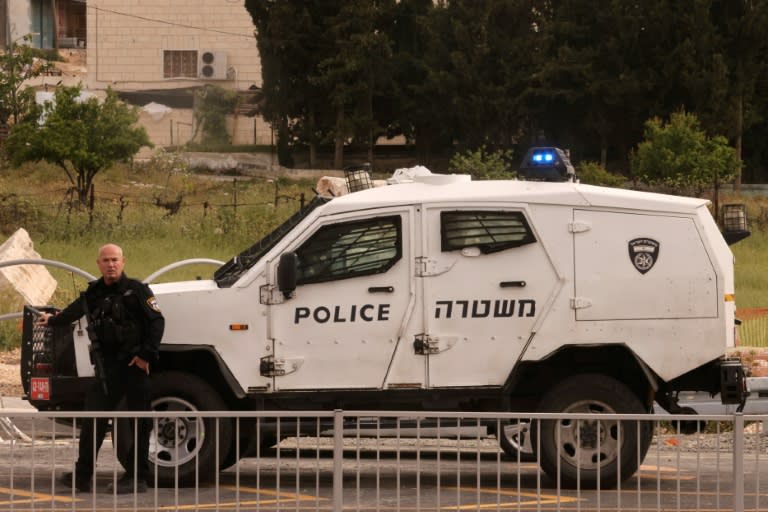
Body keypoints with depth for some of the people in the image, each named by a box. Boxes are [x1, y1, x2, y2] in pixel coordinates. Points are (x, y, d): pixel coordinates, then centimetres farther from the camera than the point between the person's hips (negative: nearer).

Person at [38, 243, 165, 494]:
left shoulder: (136, 290, -5)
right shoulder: (94, 293, 13)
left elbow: (156, 321, -9)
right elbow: (74, 311, 34)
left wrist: (146, 354, -15)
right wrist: (52, 320, 50)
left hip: (135, 363, -6)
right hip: (109, 367, 6)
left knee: (139, 421, -2)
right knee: (93, 418, 5)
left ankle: (137, 478, 0)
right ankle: (82, 475, 10)